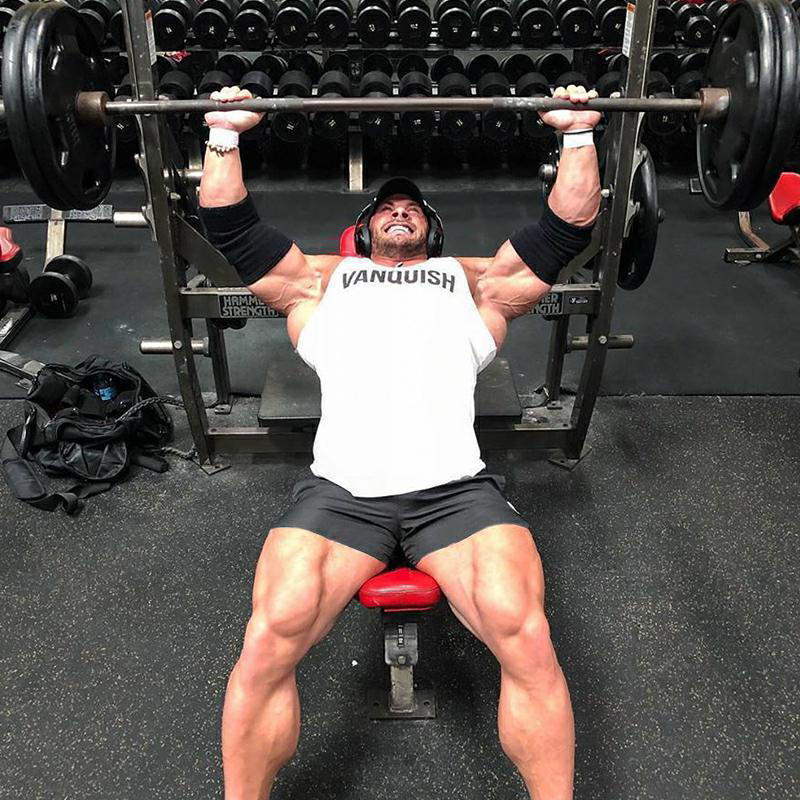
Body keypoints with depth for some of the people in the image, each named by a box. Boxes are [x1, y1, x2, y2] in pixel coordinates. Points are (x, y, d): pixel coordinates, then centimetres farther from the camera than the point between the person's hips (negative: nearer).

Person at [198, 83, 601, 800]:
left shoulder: (474, 280, 31)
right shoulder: (324, 279, 31)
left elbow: (569, 228, 28)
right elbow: (231, 228, 29)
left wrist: (579, 134, 25)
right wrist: (224, 135, 26)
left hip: (455, 488, 0)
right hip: (340, 488, 0)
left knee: (526, 640, -26)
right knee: (266, 646, -24)